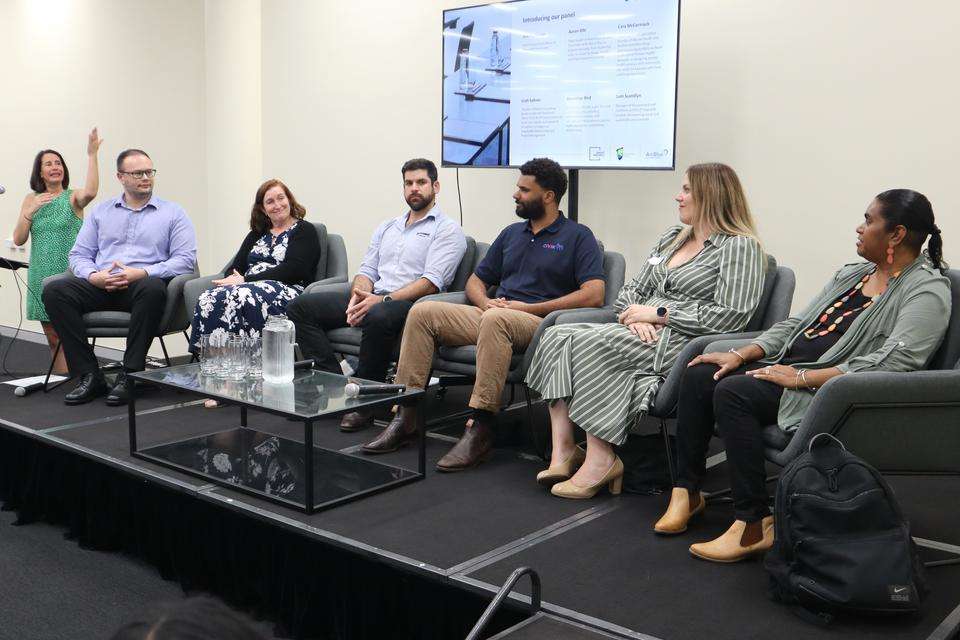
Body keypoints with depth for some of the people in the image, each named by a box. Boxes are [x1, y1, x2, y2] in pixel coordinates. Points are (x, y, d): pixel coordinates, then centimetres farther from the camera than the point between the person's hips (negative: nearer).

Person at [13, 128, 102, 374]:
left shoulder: (73, 197, -2)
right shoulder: (31, 199, 9)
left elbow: (90, 192, -27)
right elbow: (18, 240, 4)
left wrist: (91, 155, -30)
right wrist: (30, 211, -9)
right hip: (42, 276, 4)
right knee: (53, 338, 10)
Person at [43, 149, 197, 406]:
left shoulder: (173, 213, 11)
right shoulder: (101, 211, 22)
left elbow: (185, 259, -2)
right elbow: (79, 254, 17)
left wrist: (142, 273, -15)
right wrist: (94, 276, -7)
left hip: (143, 283, -3)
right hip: (101, 286, 4)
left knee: (153, 288, -39)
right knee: (54, 291, -23)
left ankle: (129, 375, -31)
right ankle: (90, 376, -22)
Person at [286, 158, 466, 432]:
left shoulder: (447, 230, 2)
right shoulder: (387, 227, 25)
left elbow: (431, 282, -11)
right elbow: (367, 269, 19)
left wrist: (383, 299, -21)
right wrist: (359, 293, -7)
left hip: (410, 302, -7)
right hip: (370, 297, 7)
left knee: (378, 317, -42)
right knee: (301, 306, -6)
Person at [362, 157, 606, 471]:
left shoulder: (578, 237, 4)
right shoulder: (511, 233, 23)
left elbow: (593, 294, -10)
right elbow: (476, 280, 25)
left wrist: (529, 308, -12)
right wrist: (485, 301, -1)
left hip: (538, 324, -6)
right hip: (491, 315, 7)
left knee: (496, 319, -40)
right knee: (423, 312, -14)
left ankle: (481, 427, -37)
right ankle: (405, 416, -18)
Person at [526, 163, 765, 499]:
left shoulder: (740, 246, -2)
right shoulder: (672, 237, 22)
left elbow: (732, 315, -15)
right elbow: (631, 290, 21)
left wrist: (658, 313, -13)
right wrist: (634, 315, -4)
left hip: (680, 344, -8)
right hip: (644, 332, 8)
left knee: (587, 343, -27)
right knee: (557, 336, -15)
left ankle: (600, 461, -22)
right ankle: (563, 452, -21)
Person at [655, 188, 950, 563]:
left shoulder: (927, 291, -8)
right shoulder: (852, 274, 19)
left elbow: (891, 364, -21)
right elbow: (796, 323, 19)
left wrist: (803, 377, -23)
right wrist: (740, 355, 4)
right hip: (788, 365, 9)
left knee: (733, 392, -29)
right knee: (700, 376, -9)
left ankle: (754, 524, -23)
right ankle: (687, 491, -2)